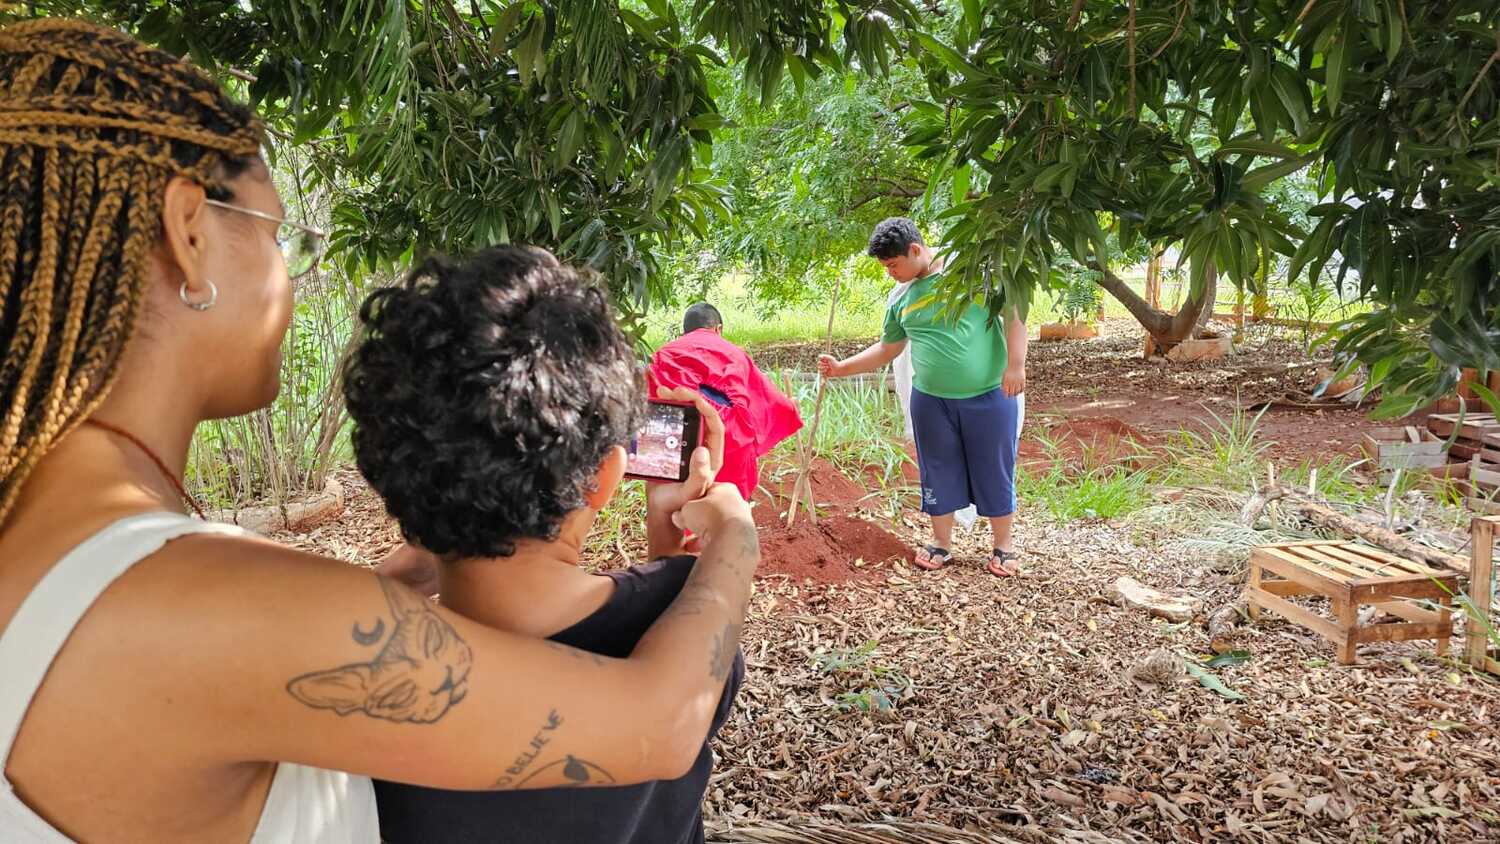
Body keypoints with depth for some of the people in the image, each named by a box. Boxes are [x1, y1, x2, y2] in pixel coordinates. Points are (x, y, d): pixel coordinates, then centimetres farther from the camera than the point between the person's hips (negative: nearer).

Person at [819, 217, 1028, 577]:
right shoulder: (901, 299, 7)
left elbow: (1014, 311, -10)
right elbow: (886, 349, 18)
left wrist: (1015, 363, -18)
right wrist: (841, 368, 11)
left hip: (989, 396, -4)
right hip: (931, 400, 4)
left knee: (995, 472, 7)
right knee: (938, 472, 12)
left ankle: (1003, 545, 24)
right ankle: (942, 542, 29)